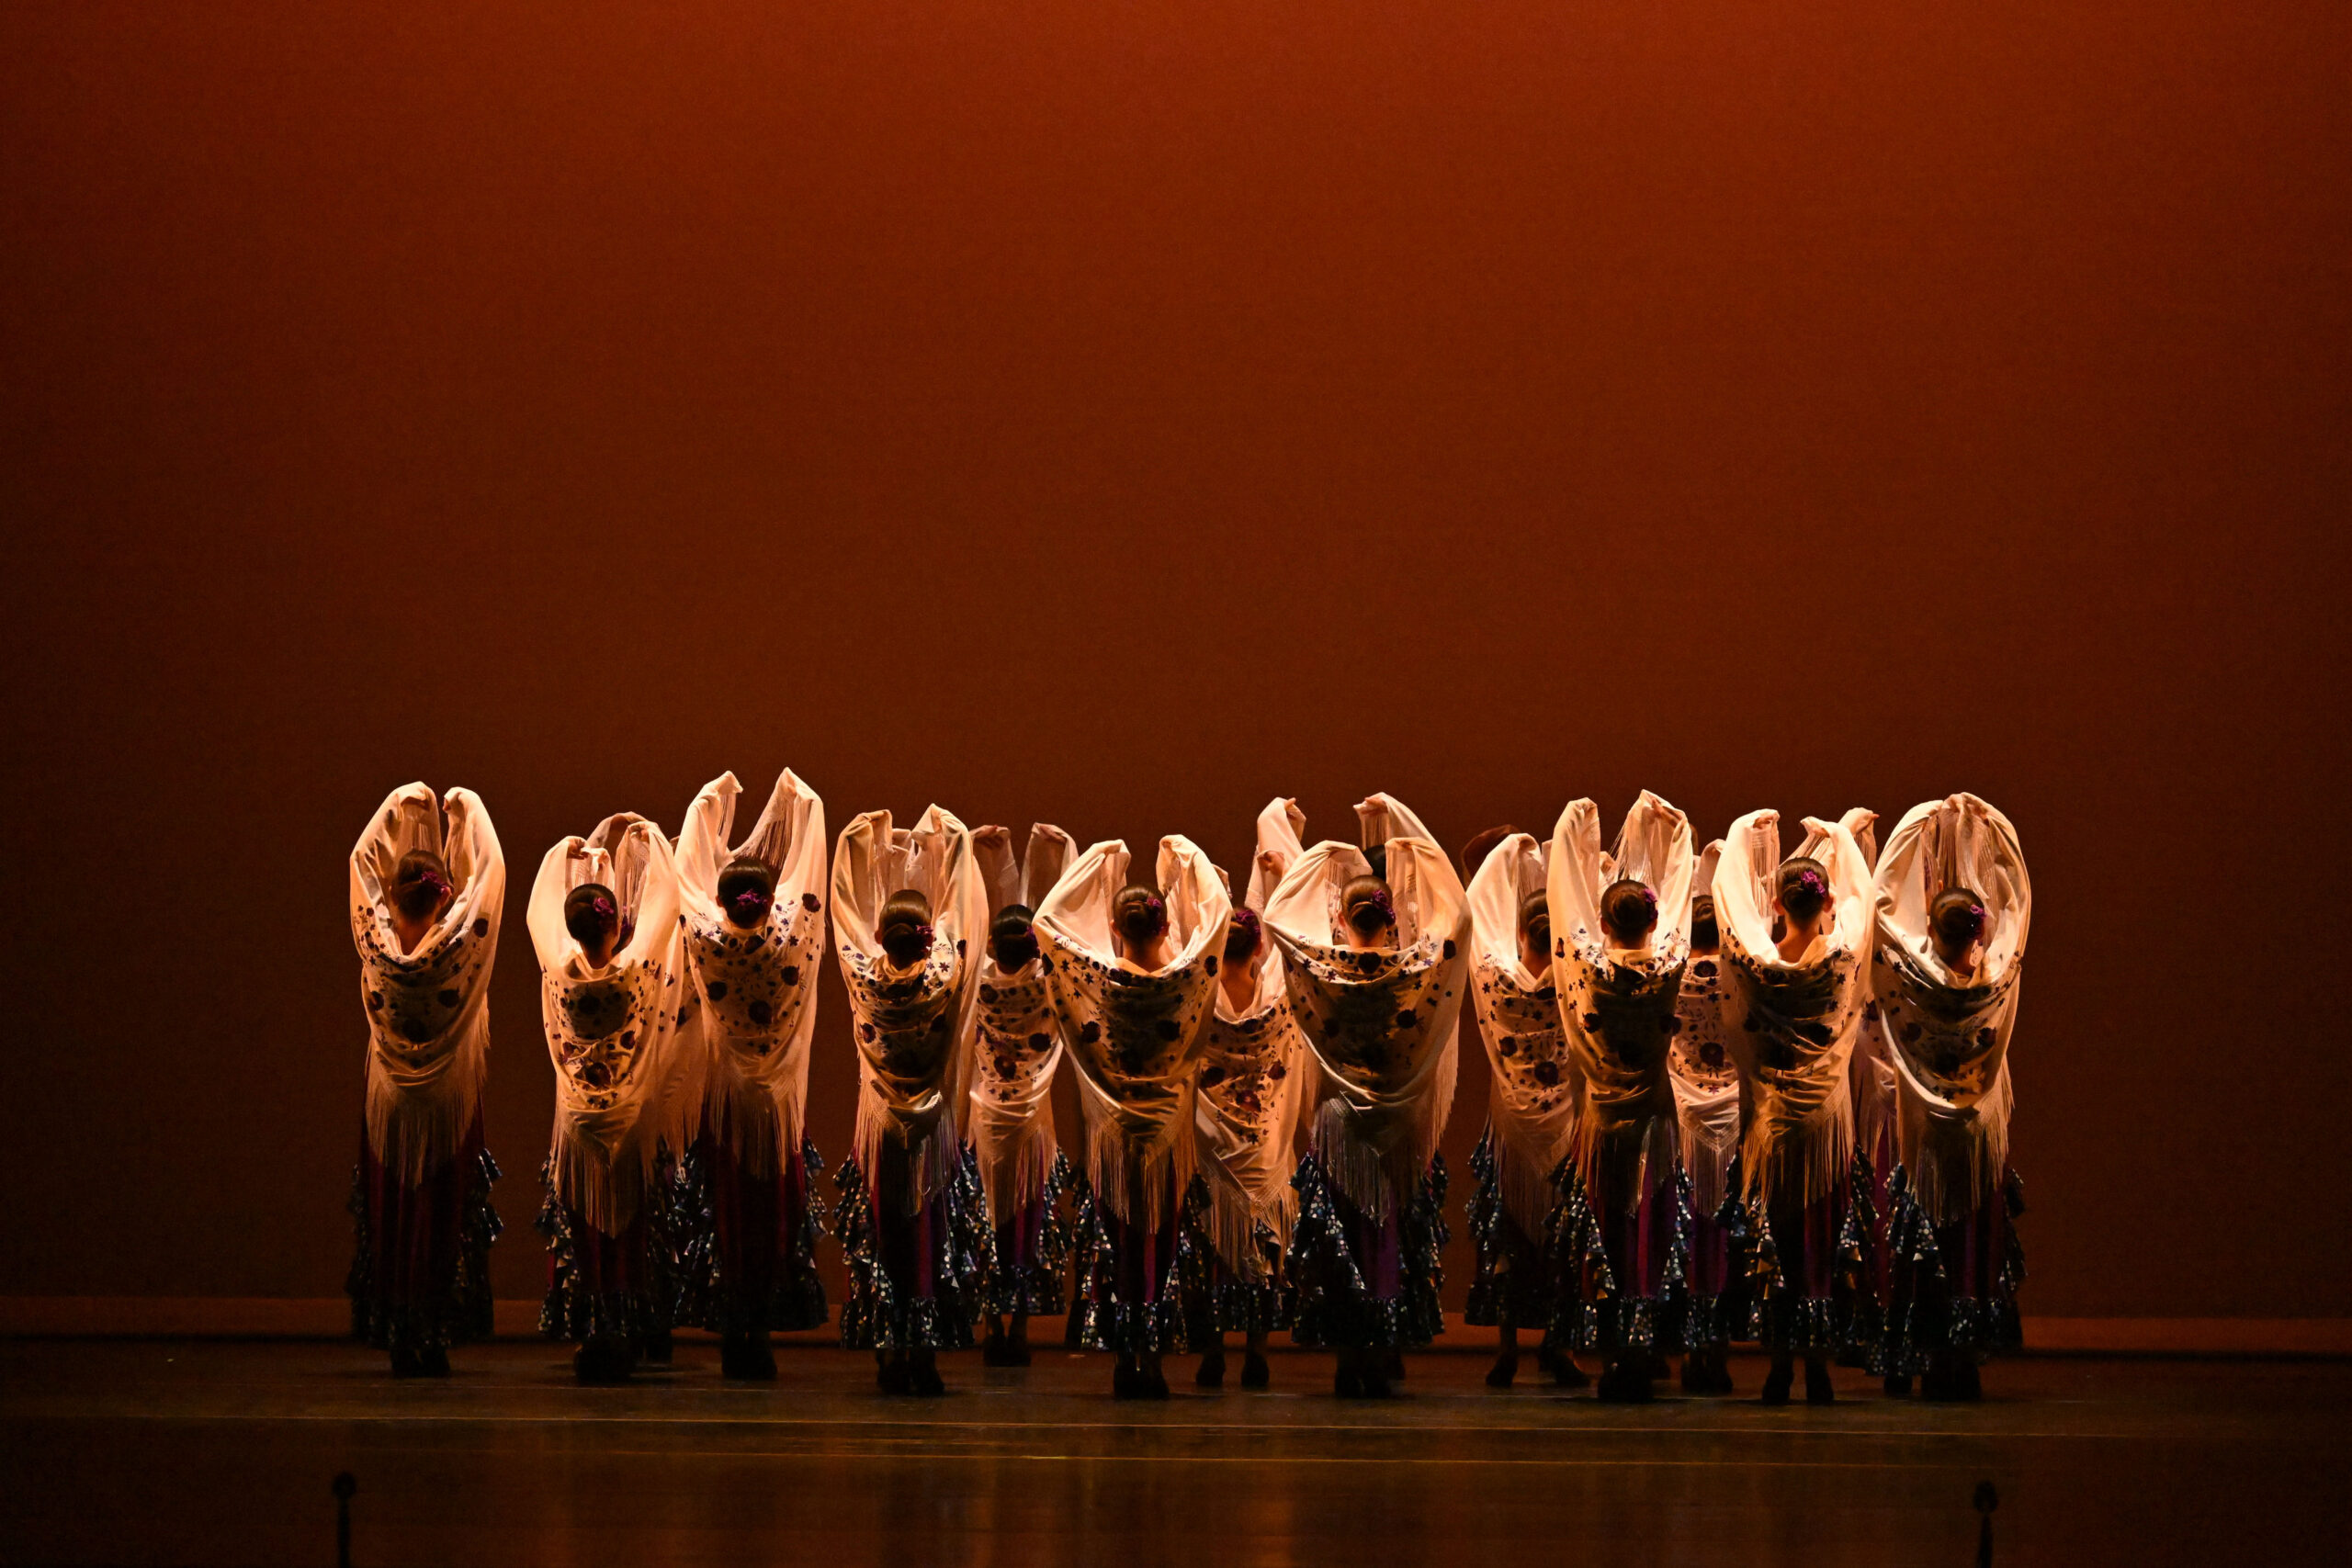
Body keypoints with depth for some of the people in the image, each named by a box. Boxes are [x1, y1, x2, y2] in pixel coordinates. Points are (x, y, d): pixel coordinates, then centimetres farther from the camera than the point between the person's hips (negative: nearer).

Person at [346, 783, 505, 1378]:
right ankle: (435, 1343, 2)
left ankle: (399, 1342, 9)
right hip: (448, 1103, -2)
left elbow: (363, 860, 2)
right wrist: (467, 814, 7)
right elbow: (488, 874, -6)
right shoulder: (454, 948, -17)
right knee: (443, 1220, 3)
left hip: (391, 1100, 2)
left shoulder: (378, 944, -12)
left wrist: (398, 810, 11)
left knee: (391, 1215, 8)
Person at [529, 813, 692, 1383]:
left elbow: (541, 913, 3)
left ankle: (589, 1337, 11)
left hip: (579, 1124, 2)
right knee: (633, 1232, 7)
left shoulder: (559, 972, -16)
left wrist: (563, 856, 18)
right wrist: (651, 846, 9)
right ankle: (632, 1336, 8)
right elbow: (662, 906, -6)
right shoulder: (637, 968, -20)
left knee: (582, 1232, 10)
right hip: (635, 1123, -2)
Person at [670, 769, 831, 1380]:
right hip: (777, 1100, -1)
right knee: (777, 1210, 6)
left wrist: (713, 798, 15)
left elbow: (693, 864, -1)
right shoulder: (789, 938, -17)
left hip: (723, 1096, 1)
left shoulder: (706, 938, -15)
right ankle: (764, 1330, 5)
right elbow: (807, 882, -3)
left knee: (724, 1211, 6)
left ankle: (731, 1337, 6)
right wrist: (796, 797, 12)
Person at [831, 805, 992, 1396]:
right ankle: (926, 1355, 5)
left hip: (881, 1126, 1)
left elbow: (851, 916, -2)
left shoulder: (865, 981, -16)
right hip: (931, 1128, -1)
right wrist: (949, 842, 8)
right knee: (932, 1238, 6)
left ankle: (889, 1358, 9)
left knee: (881, 1238, 8)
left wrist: (864, 842, 10)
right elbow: (957, 923, -4)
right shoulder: (943, 983, -18)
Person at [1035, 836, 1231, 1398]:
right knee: (1163, 1240, 7)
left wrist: (1097, 861, 2)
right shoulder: (1183, 978, -16)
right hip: (1168, 1135, 0)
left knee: (1116, 1240, 7)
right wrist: (1186, 858, 9)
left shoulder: (1099, 978, -16)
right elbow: (1217, 912, -3)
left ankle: (1124, 1360, 7)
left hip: (1114, 1134, 0)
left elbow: (1046, 919, -5)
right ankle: (1154, 1359, 7)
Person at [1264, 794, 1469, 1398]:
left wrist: (1319, 861, 11)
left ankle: (1350, 1361, 3)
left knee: (1342, 1234, 4)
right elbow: (1457, 912, 3)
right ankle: (1387, 1355, 8)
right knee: (1396, 1230, 7)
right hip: (1399, 1121, 0)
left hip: (1340, 1118, 0)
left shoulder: (1326, 967, -11)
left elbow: (1277, 914, 4)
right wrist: (1404, 840, 7)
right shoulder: (1413, 968, -12)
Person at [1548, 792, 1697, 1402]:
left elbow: (1568, 906, -3)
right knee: (1654, 1237, 7)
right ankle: (1650, 1348, 8)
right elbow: (1676, 898, 2)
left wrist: (1575, 832, 11)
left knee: (1603, 1239, 4)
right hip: (1655, 1122, 1)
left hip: (1603, 1125, -1)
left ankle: (1612, 1356, 3)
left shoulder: (1591, 969, -15)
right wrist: (1668, 828, 14)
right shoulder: (1669, 969, -11)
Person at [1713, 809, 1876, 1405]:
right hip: (1828, 1115, 0)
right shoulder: (1843, 955, -14)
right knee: (1828, 1238, 7)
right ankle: (1819, 1366, 9)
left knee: (1774, 1239, 7)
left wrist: (1745, 834, 14)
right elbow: (1858, 893, 6)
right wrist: (1838, 840, 22)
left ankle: (1779, 1365, 9)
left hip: (1774, 1116, 0)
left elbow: (1731, 895, 0)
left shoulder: (1757, 961, -16)